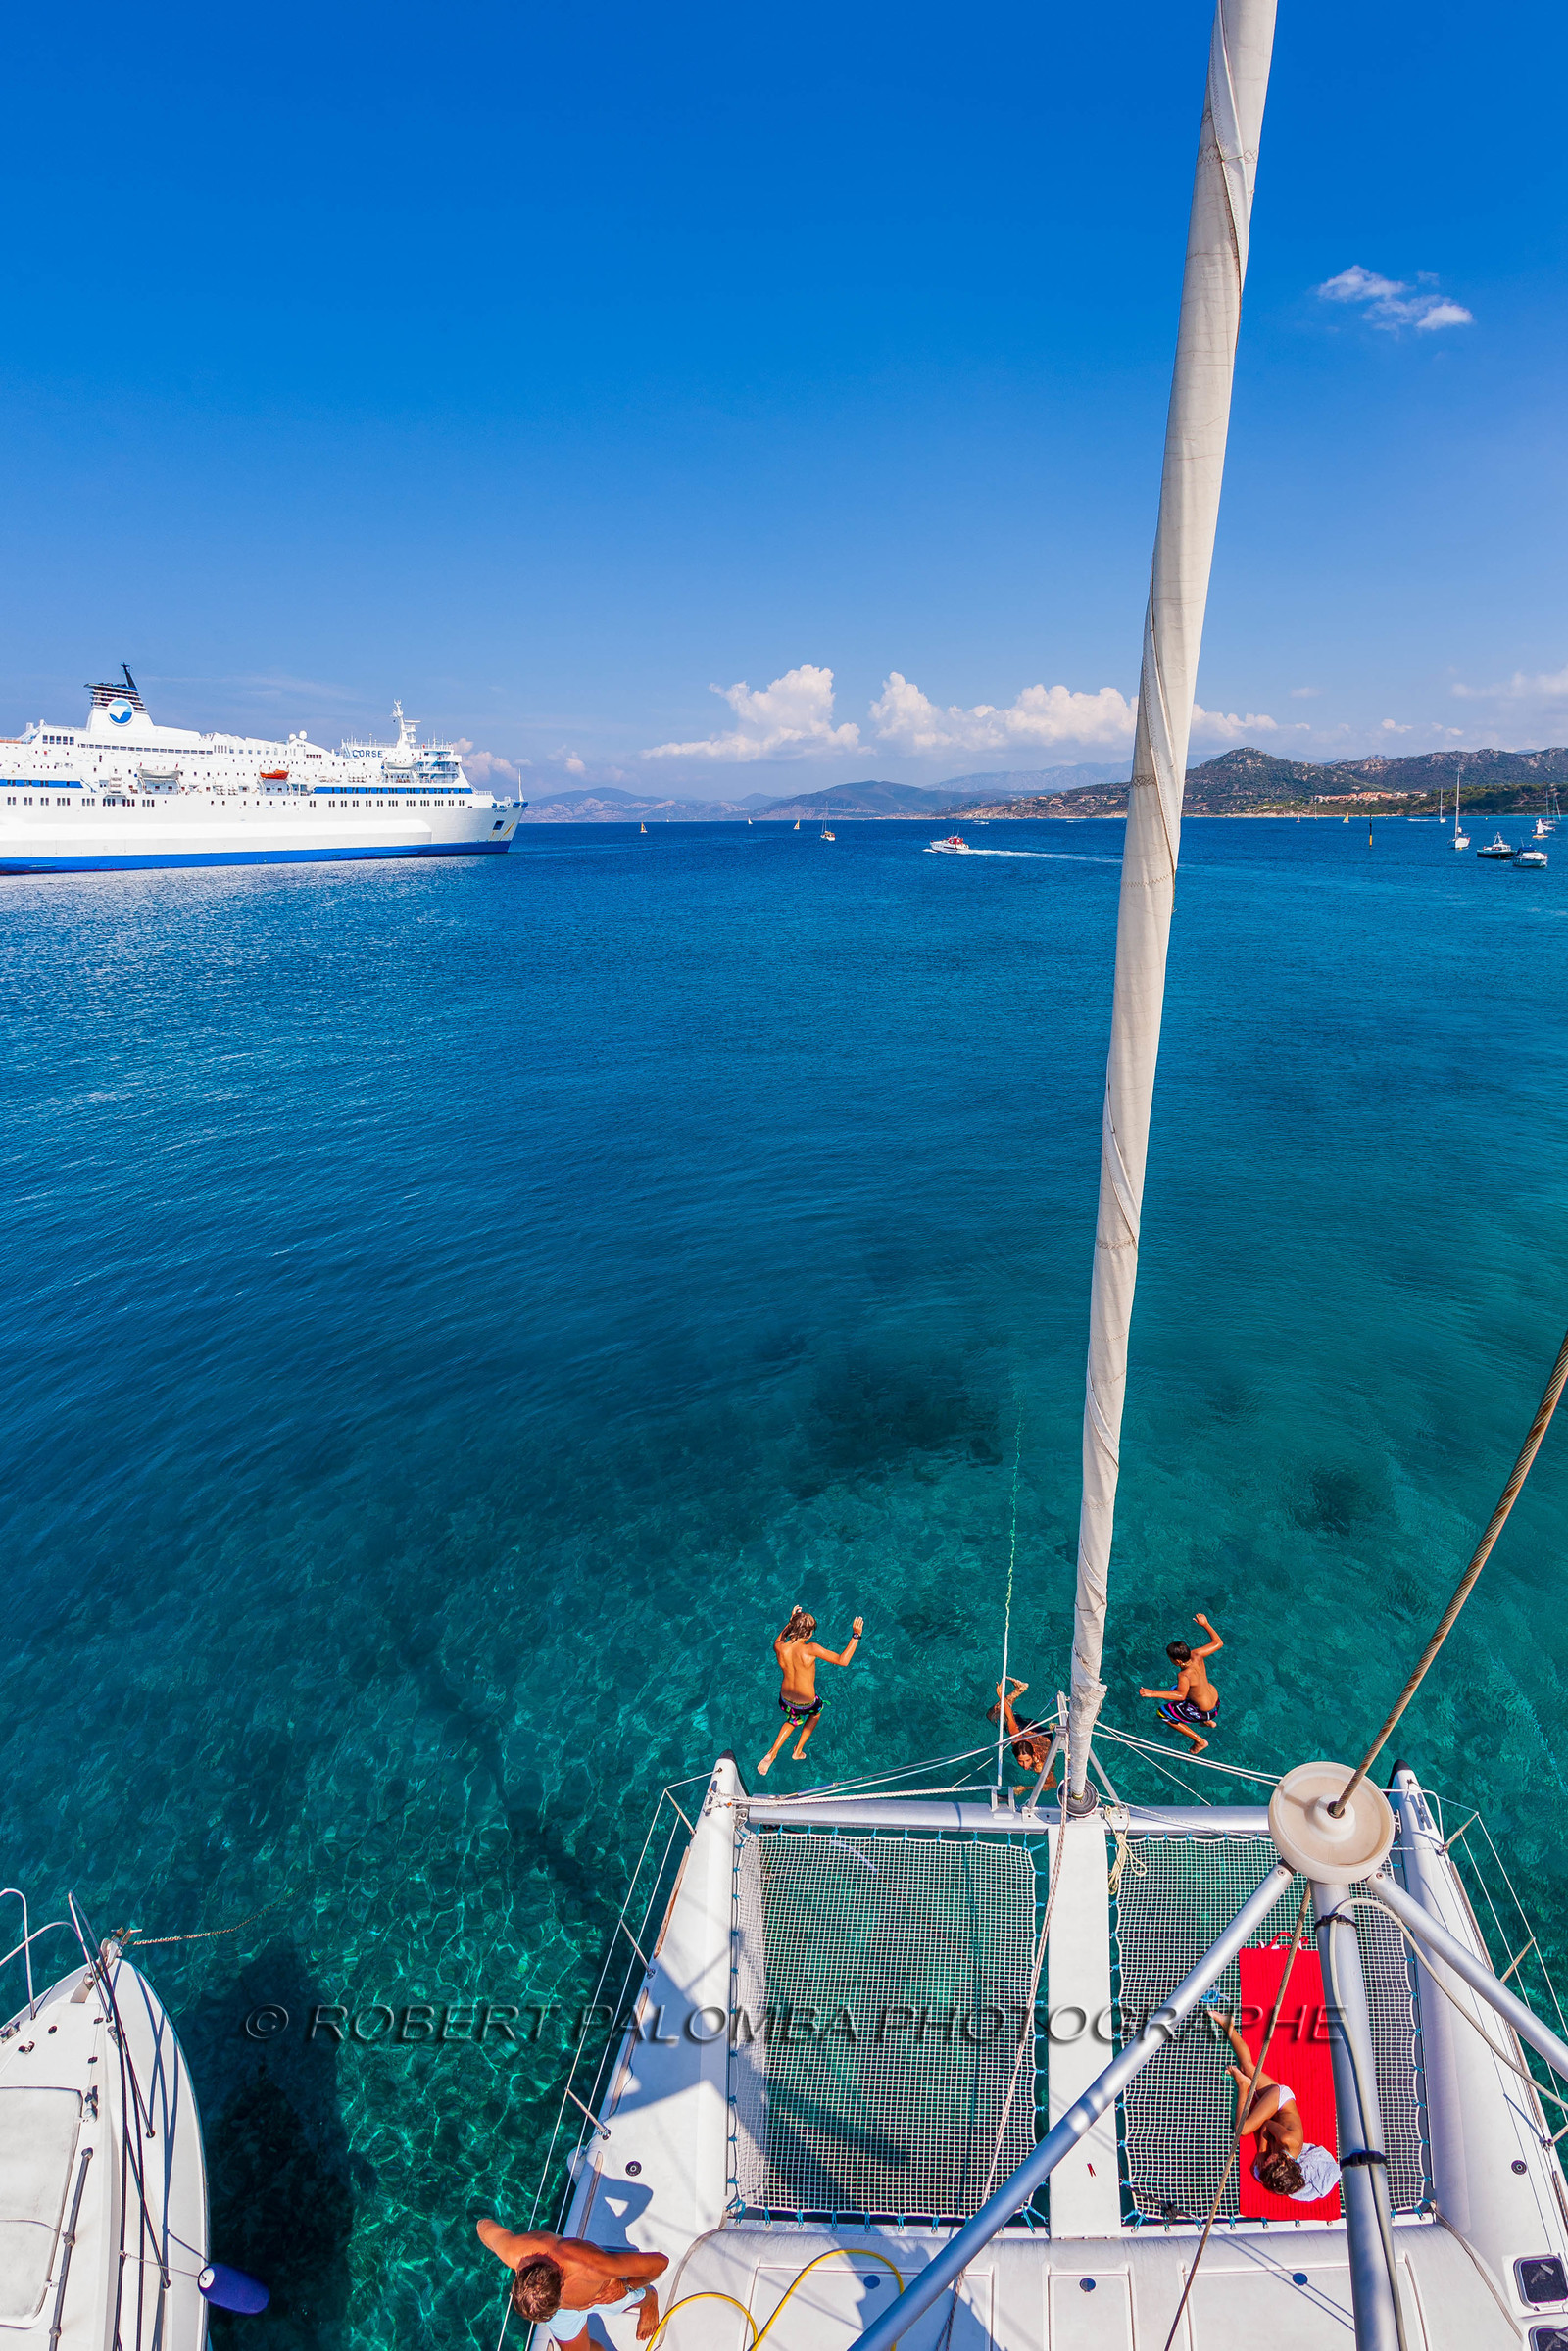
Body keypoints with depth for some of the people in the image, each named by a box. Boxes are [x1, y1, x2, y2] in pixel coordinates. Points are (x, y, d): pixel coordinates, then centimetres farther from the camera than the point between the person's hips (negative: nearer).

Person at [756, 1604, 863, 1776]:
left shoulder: (779, 1648, -17)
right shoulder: (810, 1649, -30)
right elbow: (842, 1661, -26)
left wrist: (791, 1621, 11)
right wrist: (856, 1635, -22)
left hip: (785, 1701, 4)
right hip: (806, 1703, -4)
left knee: (793, 1720, 35)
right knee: (817, 1711, 32)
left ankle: (772, 1753, 21)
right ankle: (799, 1750, 36)